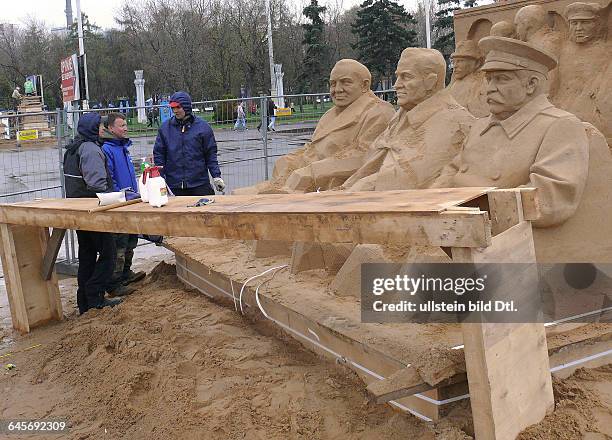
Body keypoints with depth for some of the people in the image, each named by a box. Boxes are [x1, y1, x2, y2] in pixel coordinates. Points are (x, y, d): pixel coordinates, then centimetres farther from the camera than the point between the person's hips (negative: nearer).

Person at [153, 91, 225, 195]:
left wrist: (216, 176, -3)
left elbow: (211, 154, 4)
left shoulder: (203, 127, 2)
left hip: (200, 184, -1)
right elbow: (158, 154, 7)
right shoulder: (165, 128, 4)